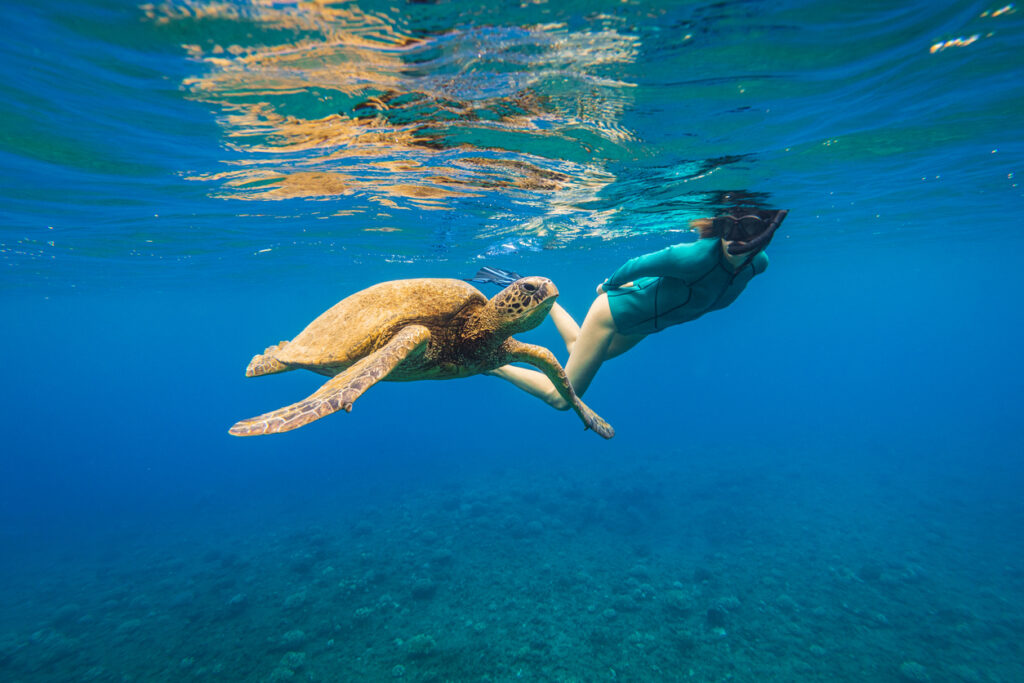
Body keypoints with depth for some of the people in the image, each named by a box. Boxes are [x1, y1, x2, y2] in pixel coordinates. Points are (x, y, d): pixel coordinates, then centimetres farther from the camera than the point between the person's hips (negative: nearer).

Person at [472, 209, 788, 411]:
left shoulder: (757, 263, -15)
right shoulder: (694, 257, -38)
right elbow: (635, 265, -23)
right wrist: (608, 285, -3)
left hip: (645, 320, 8)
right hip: (616, 311, -7)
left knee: (577, 350, 31)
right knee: (562, 398, 0)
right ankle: (495, 365, 15)